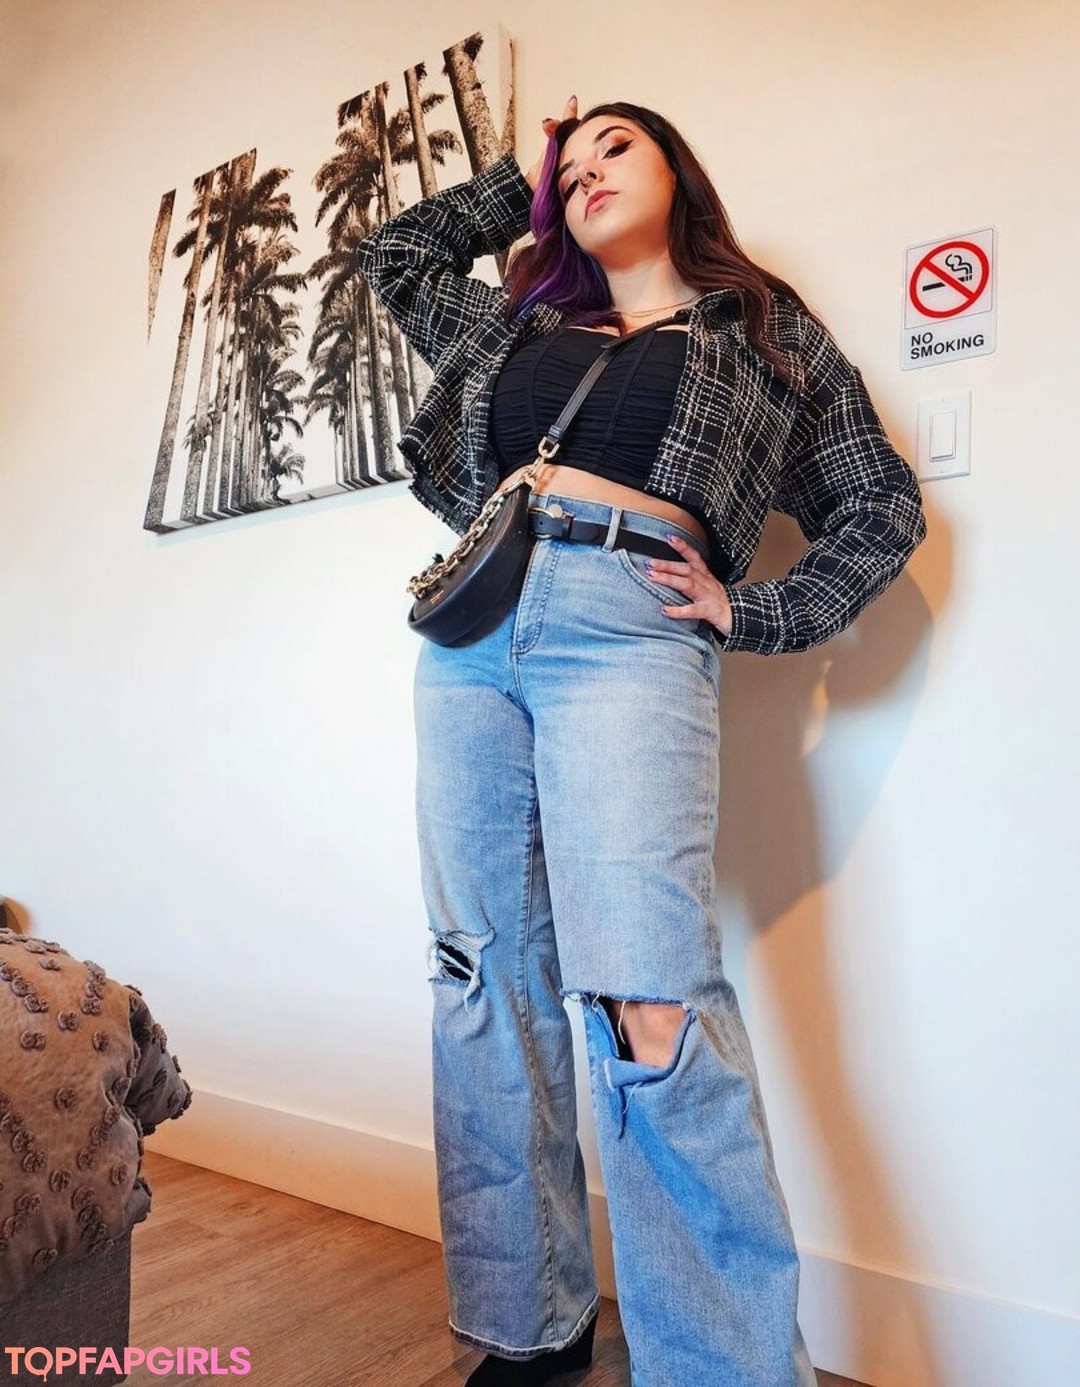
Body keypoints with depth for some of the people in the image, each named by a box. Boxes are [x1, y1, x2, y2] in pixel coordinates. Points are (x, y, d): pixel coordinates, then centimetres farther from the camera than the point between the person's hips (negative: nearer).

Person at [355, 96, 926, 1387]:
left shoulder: (768, 332, 19)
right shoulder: (518, 323, 28)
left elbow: (883, 508, 16)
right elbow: (397, 252, 41)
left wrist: (751, 613, 3)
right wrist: (526, 181, 38)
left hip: (627, 631, -4)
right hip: (473, 630, 5)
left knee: (650, 1008, -18)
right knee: (487, 983, 2)